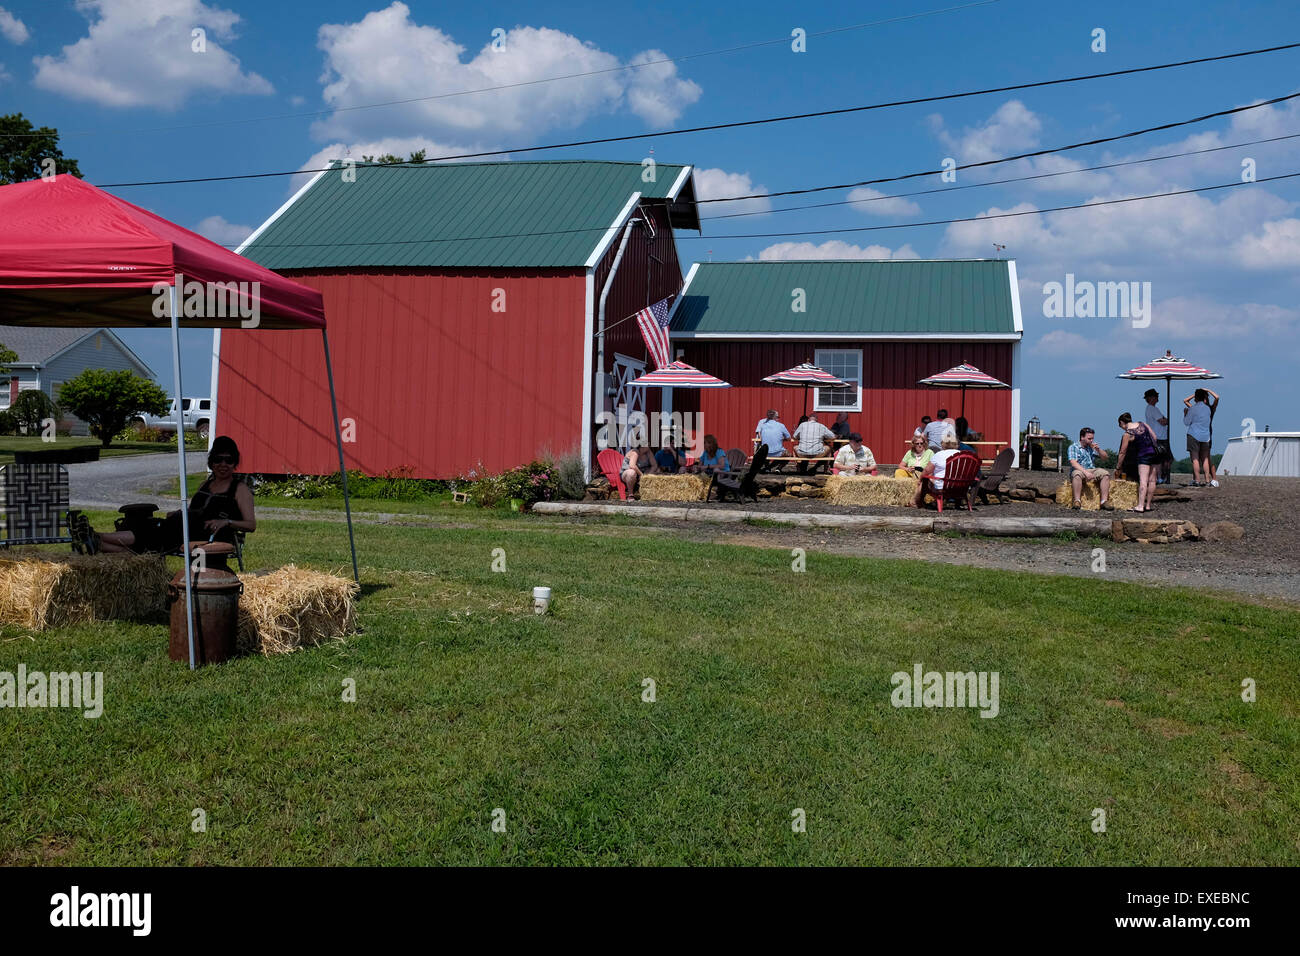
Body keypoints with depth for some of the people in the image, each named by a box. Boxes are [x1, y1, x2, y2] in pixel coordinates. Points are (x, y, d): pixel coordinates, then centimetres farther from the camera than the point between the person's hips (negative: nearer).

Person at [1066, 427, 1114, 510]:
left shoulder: (1093, 446, 17)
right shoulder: (1073, 447, 0)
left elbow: (1104, 458, 16)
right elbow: (1073, 463, -15)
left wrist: (1098, 449, -4)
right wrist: (1085, 472, -28)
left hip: (1092, 471, 5)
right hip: (1079, 470, -5)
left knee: (1105, 473, -21)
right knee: (1077, 474, -38)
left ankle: (1104, 501, -25)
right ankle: (1077, 501, -38)